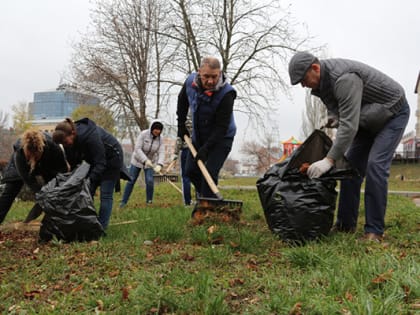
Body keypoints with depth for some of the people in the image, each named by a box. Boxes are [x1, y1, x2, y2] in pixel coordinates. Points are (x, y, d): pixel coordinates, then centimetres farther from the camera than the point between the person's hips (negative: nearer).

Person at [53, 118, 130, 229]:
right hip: (96, 161, 8)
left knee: (106, 195, -10)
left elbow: (100, 163, -35)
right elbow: (72, 162, -4)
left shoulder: (91, 137, -38)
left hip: (111, 158, -8)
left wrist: (90, 179, -42)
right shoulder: (69, 141, -15)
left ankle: (101, 227, -9)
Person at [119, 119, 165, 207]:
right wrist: (145, 160, -36)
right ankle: (124, 201, 14)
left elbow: (161, 153, -18)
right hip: (137, 160, -2)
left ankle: (149, 201, 6)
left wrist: (159, 165, -36)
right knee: (131, 181, 2)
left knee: (150, 181, -14)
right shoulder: (143, 134, -22)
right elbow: (137, 149, -26)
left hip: (150, 162, 2)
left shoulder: (160, 139, -12)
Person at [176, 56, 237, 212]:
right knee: (191, 170, 10)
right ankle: (203, 194, 34)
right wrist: (181, 124, 8)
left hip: (221, 138, -6)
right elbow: (182, 100, 10)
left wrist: (206, 148, -33)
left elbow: (222, 127, -29)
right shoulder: (190, 82, -13)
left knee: (210, 172, -17)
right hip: (199, 136, 6)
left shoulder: (226, 94, -30)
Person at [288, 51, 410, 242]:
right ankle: (345, 225, 8)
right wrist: (333, 119, -12)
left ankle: (374, 231, -15)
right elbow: (337, 109, 11)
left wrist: (330, 160, -46)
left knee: (375, 165, -21)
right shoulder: (322, 80, -6)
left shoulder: (345, 79, -36)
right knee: (351, 166, 2)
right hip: (368, 119, 9)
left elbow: (349, 124, -42)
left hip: (393, 113, -9)